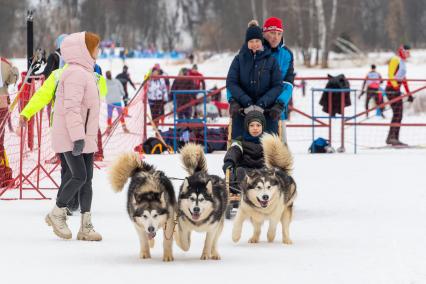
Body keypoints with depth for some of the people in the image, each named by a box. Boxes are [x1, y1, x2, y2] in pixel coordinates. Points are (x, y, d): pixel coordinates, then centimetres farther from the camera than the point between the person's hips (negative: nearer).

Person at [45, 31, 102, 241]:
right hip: (70, 138, -10)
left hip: (85, 137, 10)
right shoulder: (76, 74, -16)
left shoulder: (84, 73, 17)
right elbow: (71, 108, -23)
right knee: (79, 176, -12)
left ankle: (86, 226, 6)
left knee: (87, 179, 6)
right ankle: (57, 213, 6)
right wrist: (78, 137, -27)